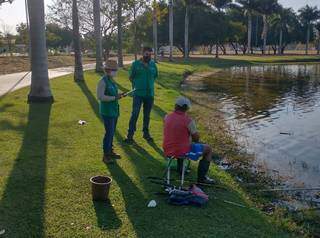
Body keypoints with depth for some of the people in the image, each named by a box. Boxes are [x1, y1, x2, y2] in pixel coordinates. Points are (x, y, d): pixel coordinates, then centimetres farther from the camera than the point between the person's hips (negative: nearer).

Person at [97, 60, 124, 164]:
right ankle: (106, 155, 6)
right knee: (109, 133, -4)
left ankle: (110, 151, 28)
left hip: (114, 111, 8)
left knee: (112, 132, 15)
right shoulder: (102, 81, -15)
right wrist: (114, 98, -21)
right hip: (107, 112, -8)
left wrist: (118, 95, 2)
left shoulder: (111, 80, 11)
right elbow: (100, 96, -20)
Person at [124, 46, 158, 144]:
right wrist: (137, 85, 7)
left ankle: (146, 133, 26)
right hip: (138, 94, -3)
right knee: (135, 114, -8)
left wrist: (150, 84, 9)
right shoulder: (135, 64, -4)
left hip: (150, 93, 3)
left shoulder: (153, 64, 4)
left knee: (147, 115, 13)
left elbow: (155, 76, 17)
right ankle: (130, 135, -1)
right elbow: (131, 77, 5)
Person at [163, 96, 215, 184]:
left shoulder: (167, 117, 1)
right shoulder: (188, 120, -17)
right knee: (208, 149, 11)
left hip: (168, 151, 7)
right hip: (182, 151, -7)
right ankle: (202, 177, 14)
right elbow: (196, 138, -9)